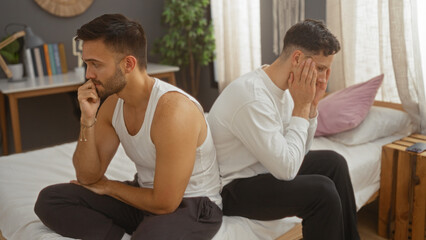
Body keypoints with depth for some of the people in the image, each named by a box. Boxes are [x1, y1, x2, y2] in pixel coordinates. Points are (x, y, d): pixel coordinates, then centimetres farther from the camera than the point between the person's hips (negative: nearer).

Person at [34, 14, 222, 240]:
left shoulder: (173, 109, -27)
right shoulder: (112, 103, -2)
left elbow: (164, 203, -23)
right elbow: (89, 177, 2)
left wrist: (108, 187, -6)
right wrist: (87, 120, -14)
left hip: (192, 205, -8)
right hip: (147, 194, 8)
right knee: (49, 199, -4)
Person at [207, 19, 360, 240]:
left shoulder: (282, 88, -1)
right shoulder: (252, 97, -30)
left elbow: (299, 153, 6)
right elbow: (287, 169, -28)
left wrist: (311, 104, -7)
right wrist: (301, 106, -22)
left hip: (261, 169, 9)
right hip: (232, 189, -9)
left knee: (333, 162, 9)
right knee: (322, 190, -21)